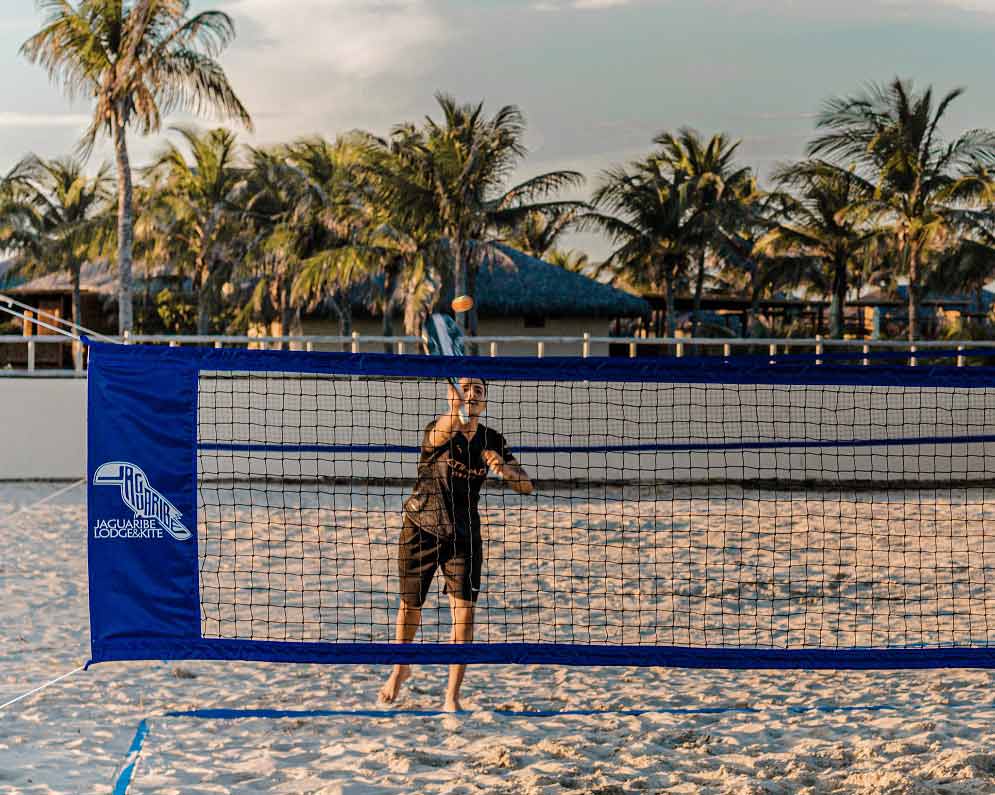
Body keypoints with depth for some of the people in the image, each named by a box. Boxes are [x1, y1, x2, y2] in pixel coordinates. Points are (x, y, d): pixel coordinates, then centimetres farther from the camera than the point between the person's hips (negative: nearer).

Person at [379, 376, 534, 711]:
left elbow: (526, 486, -5)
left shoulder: (492, 441, -3)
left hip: (464, 535, 2)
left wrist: (504, 468, -29)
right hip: (421, 529, -2)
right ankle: (400, 669, 42)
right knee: (410, 606, 12)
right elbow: (442, 431, -43)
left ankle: (452, 697, -2)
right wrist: (455, 408, -67)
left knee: (464, 611, -11)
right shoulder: (437, 431, -16)